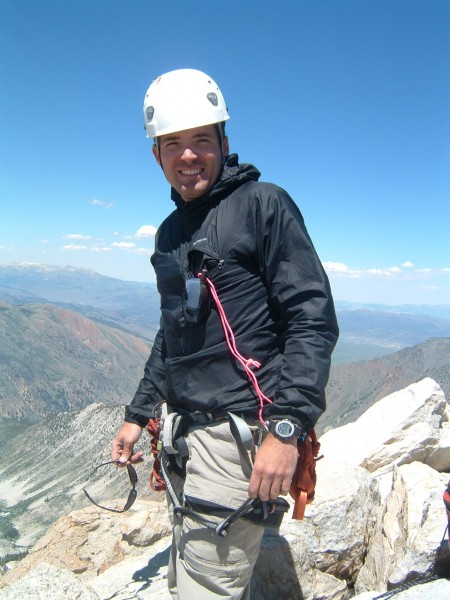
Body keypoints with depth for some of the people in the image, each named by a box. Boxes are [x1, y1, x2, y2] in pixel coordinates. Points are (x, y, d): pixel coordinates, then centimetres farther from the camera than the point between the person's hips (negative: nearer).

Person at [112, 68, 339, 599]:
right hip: (180, 431, 8)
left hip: (239, 433, -7)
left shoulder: (263, 205, -7)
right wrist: (139, 413, 21)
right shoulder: (169, 233, 15)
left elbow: (314, 320, -14)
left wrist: (287, 426, -21)